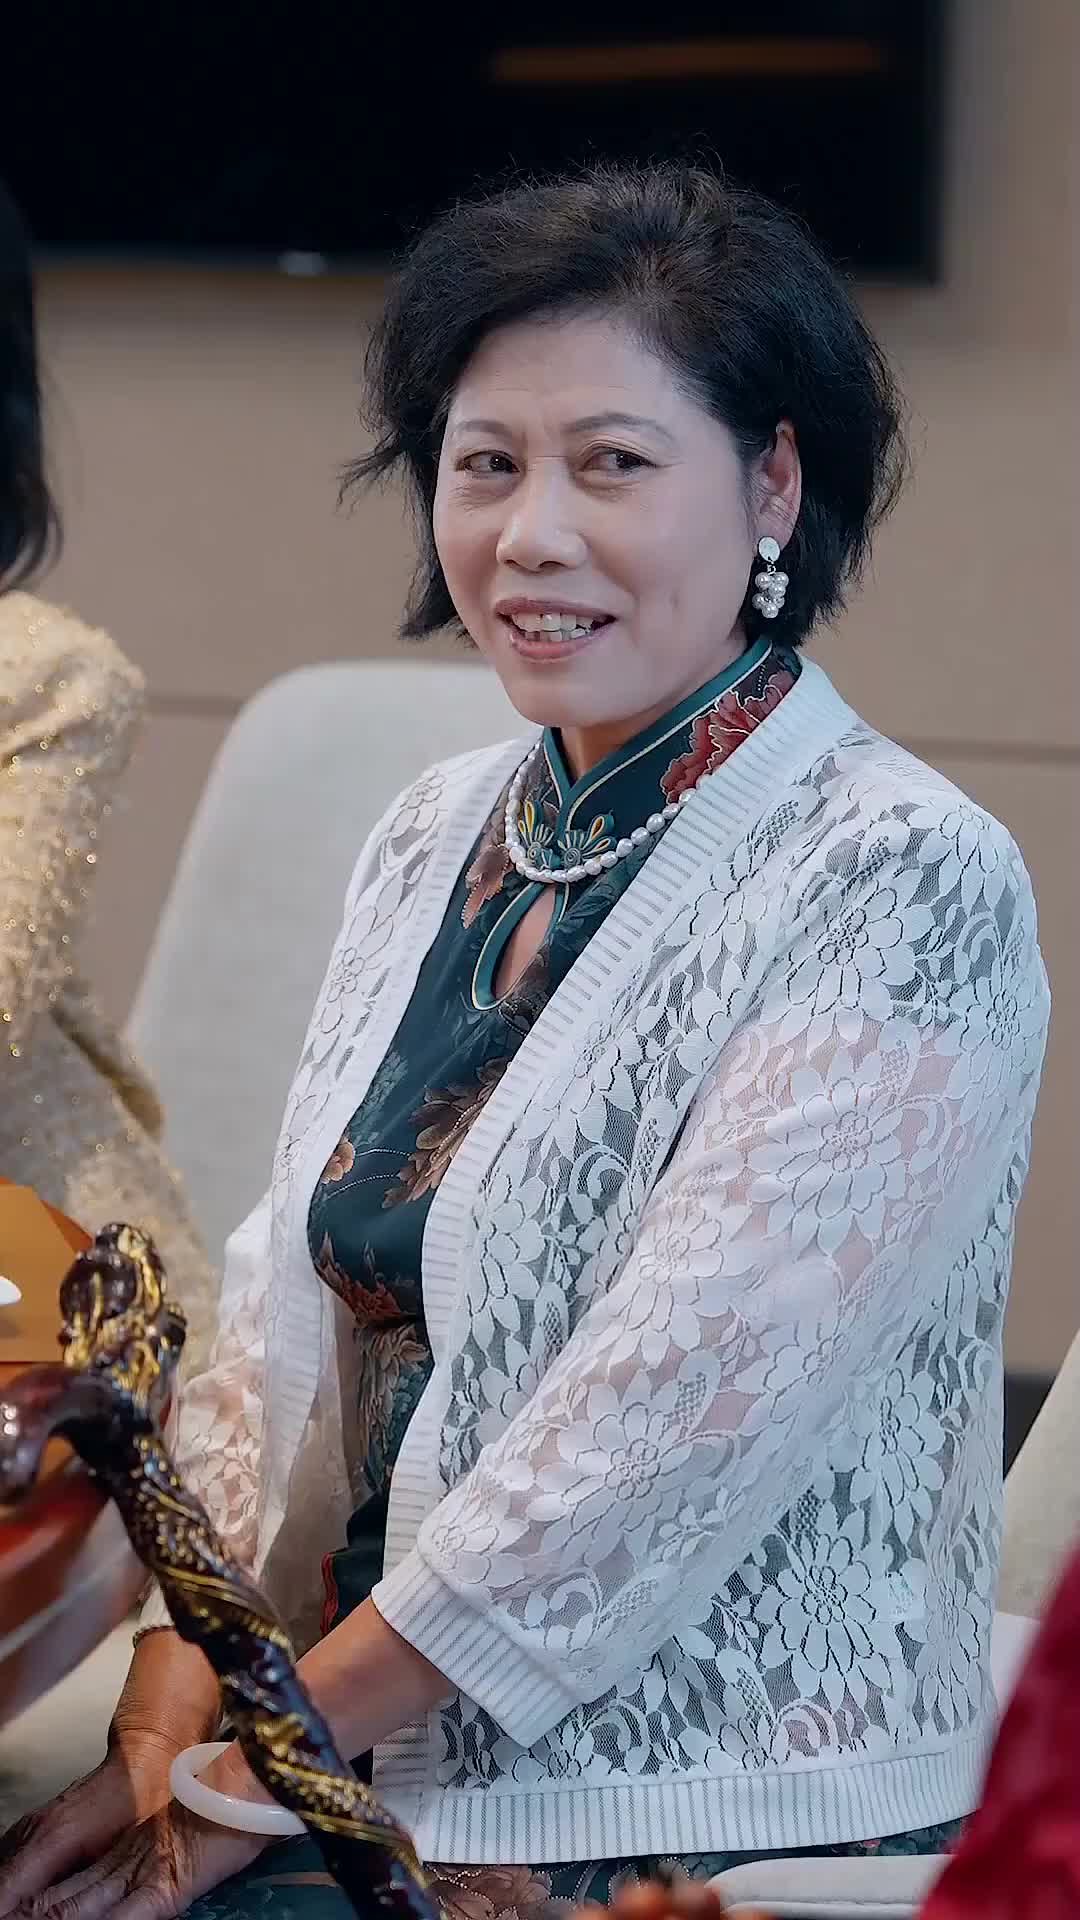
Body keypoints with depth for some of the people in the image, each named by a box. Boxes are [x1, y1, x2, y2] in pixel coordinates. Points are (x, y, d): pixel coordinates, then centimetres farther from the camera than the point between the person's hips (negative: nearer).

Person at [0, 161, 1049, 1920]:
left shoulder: (906, 886, -11)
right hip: (366, 1779, 6)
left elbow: (676, 1408, -17)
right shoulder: (435, 842, 11)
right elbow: (285, 1309, 10)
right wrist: (178, 1686, -7)